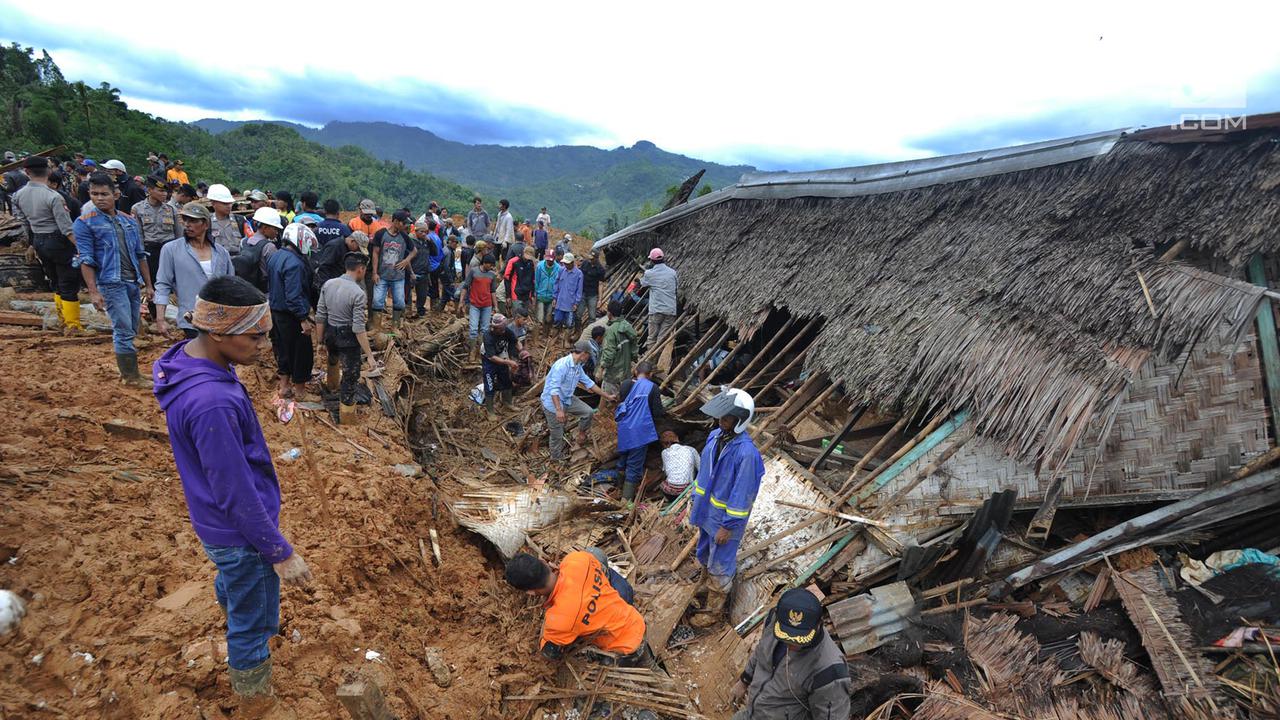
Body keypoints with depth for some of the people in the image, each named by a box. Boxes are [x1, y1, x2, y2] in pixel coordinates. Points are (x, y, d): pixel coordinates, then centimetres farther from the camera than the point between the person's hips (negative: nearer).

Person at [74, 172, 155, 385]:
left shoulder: (129, 221, 13)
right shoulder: (85, 222, -2)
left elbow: (140, 255, 17)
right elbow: (86, 260, -7)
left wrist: (148, 284, 14)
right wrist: (93, 292, -14)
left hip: (134, 282, 5)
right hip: (111, 284, -5)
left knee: (131, 331, 11)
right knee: (124, 331, -7)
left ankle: (127, 371, 23)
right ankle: (131, 376, 1)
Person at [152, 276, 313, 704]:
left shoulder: (186, 359, -7)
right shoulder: (211, 404, -38)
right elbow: (237, 494, -29)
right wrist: (280, 553, -18)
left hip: (217, 523, 10)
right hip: (241, 534, -10)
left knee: (231, 580, 36)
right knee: (252, 627, 13)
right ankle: (255, 699, 36)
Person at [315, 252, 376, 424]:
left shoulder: (328, 284, -5)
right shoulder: (358, 293, -23)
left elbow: (320, 316, 0)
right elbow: (359, 329, -23)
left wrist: (319, 340, 12)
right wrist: (369, 355, -19)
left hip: (330, 334, 7)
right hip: (348, 338, -7)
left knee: (333, 360, 37)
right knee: (351, 376, 7)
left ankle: (331, 384, 68)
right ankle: (346, 417, 18)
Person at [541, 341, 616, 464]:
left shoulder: (578, 367, 2)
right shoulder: (562, 365, -27)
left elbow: (589, 383, 11)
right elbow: (554, 389, -31)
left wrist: (608, 396, 13)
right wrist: (558, 410, -36)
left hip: (567, 399, 8)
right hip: (552, 402, -8)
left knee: (588, 412, -2)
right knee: (557, 433, 5)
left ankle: (581, 434, 22)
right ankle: (556, 457, 27)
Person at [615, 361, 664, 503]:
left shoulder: (625, 385, 3)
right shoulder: (652, 387, -10)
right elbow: (657, 412, -7)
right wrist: (664, 409, 14)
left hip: (624, 429, 5)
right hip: (640, 431, -5)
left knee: (623, 459, 24)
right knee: (635, 465, 1)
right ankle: (626, 499, 0)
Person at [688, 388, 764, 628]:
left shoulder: (746, 452, -29)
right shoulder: (714, 436, -6)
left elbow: (742, 494, -23)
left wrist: (728, 526, -18)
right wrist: (696, 505, 13)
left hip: (726, 518, -7)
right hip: (707, 511, 7)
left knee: (720, 566, 12)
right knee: (704, 557, 26)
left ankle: (713, 611, 31)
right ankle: (705, 591, 51)